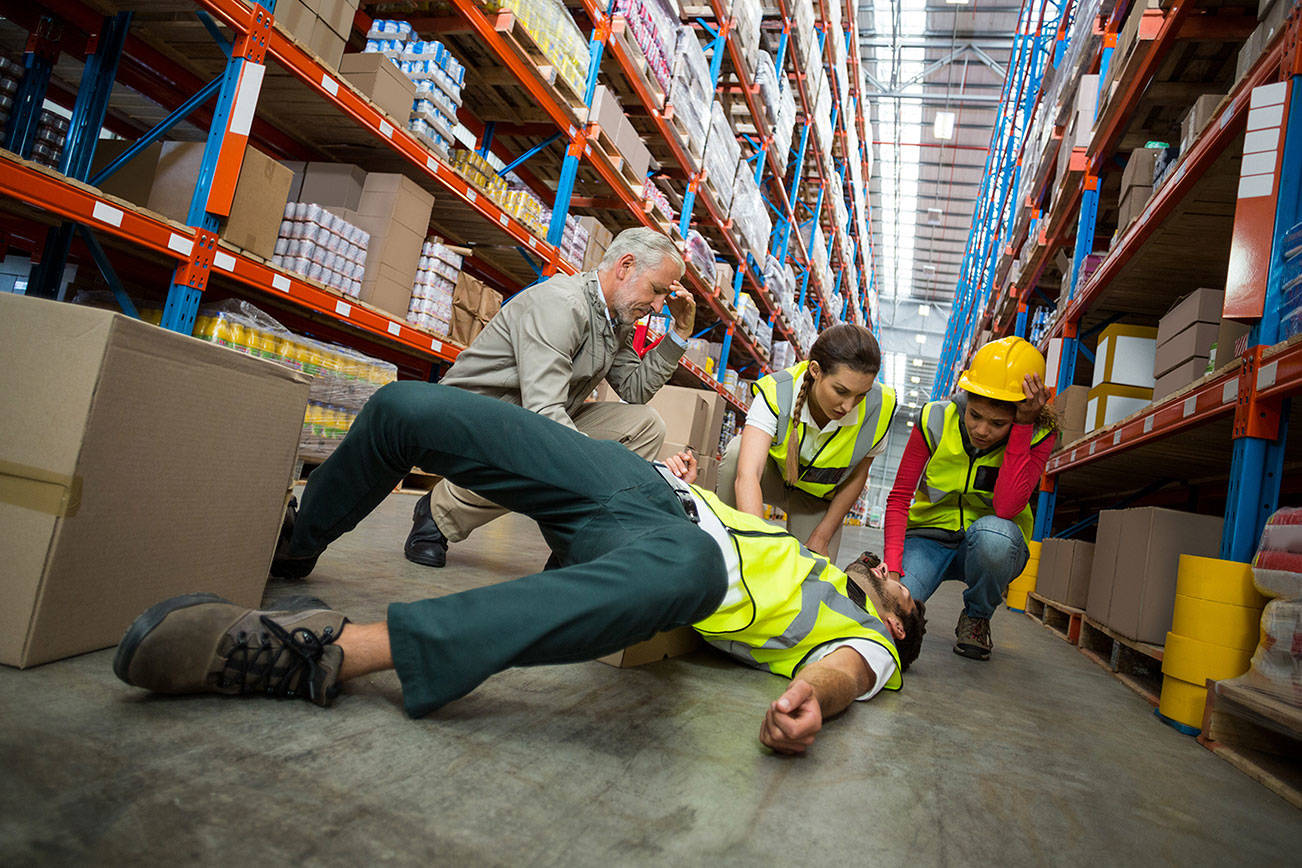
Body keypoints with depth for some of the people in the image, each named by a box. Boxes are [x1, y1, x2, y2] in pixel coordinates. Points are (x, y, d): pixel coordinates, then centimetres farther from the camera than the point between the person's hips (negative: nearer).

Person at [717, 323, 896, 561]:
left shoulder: (876, 409, -26)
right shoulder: (776, 393, -34)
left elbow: (857, 477, -9)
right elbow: (747, 477, -45)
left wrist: (821, 538, -11)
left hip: (816, 497, 2)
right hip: (772, 477, -2)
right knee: (737, 451, -35)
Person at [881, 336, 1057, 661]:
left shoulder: (1038, 435, -15)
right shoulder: (936, 420, -14)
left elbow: (1006, 508, -29)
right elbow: (899, 497, -12)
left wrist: (1022, 425, -31)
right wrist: (892, 566, -25)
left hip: (989, 548, 1)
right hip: (930, 535, -1)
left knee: (992, 532, -37)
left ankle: (977, 618, -5)